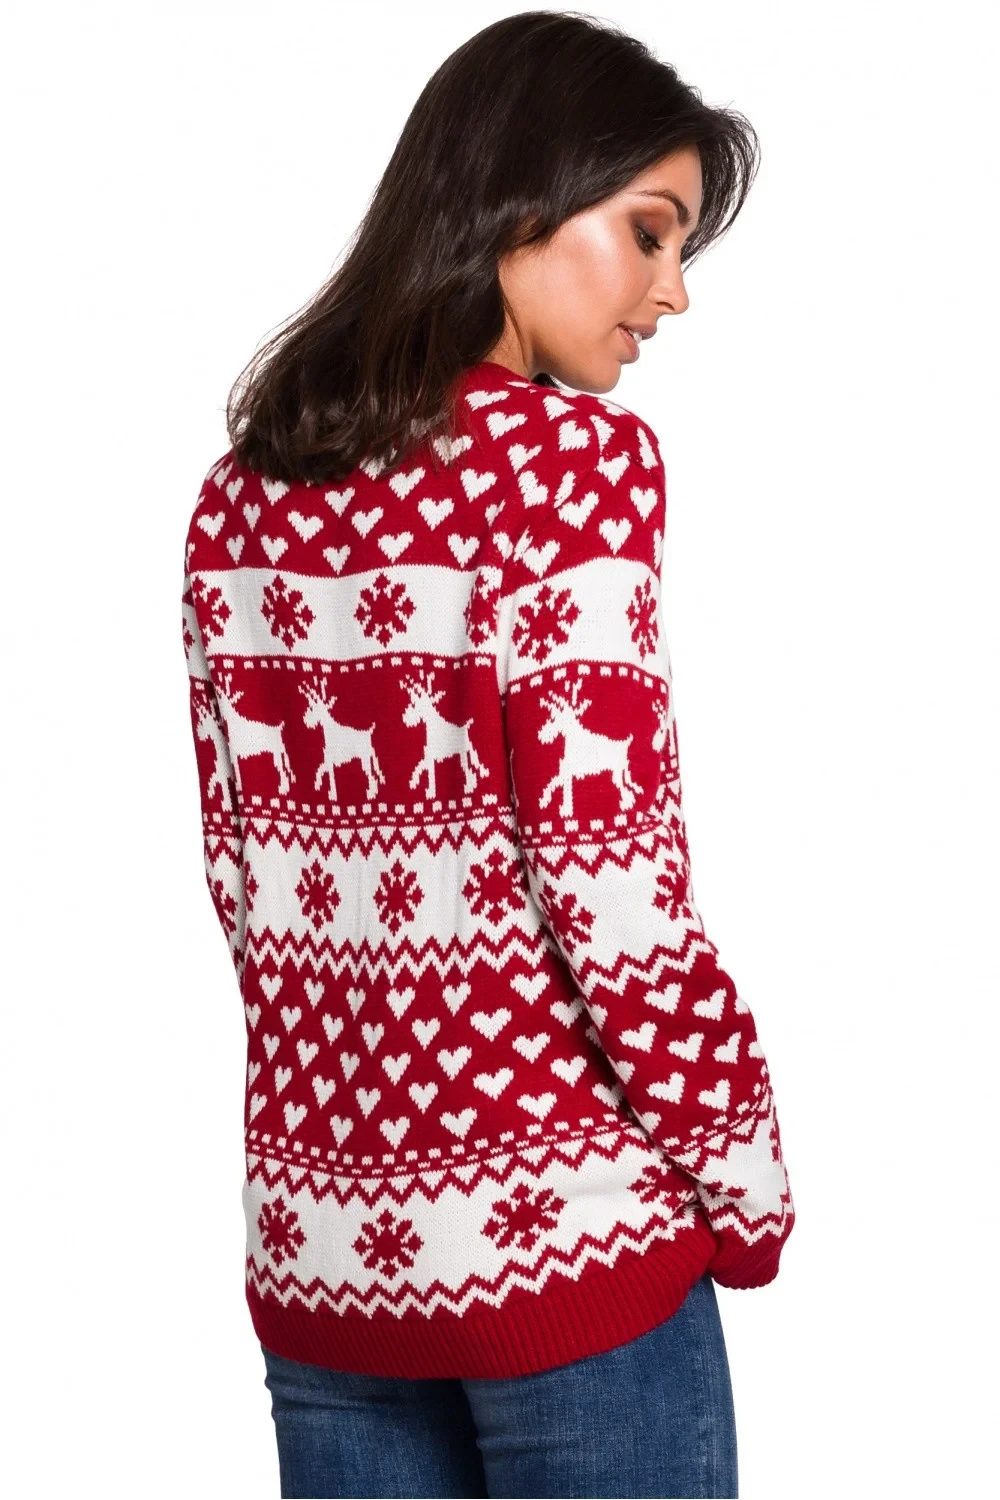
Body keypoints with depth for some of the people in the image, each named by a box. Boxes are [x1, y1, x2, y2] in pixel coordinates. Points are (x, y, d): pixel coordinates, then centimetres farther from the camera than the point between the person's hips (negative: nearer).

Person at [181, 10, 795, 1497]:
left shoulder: (246, 487, 5)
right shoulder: (569, 453, -14)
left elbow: (246, 875, 8)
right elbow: (612, 890, -18)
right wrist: (747, 1188, -5)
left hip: (319, 1245, 6)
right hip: (560, 1235, -5)